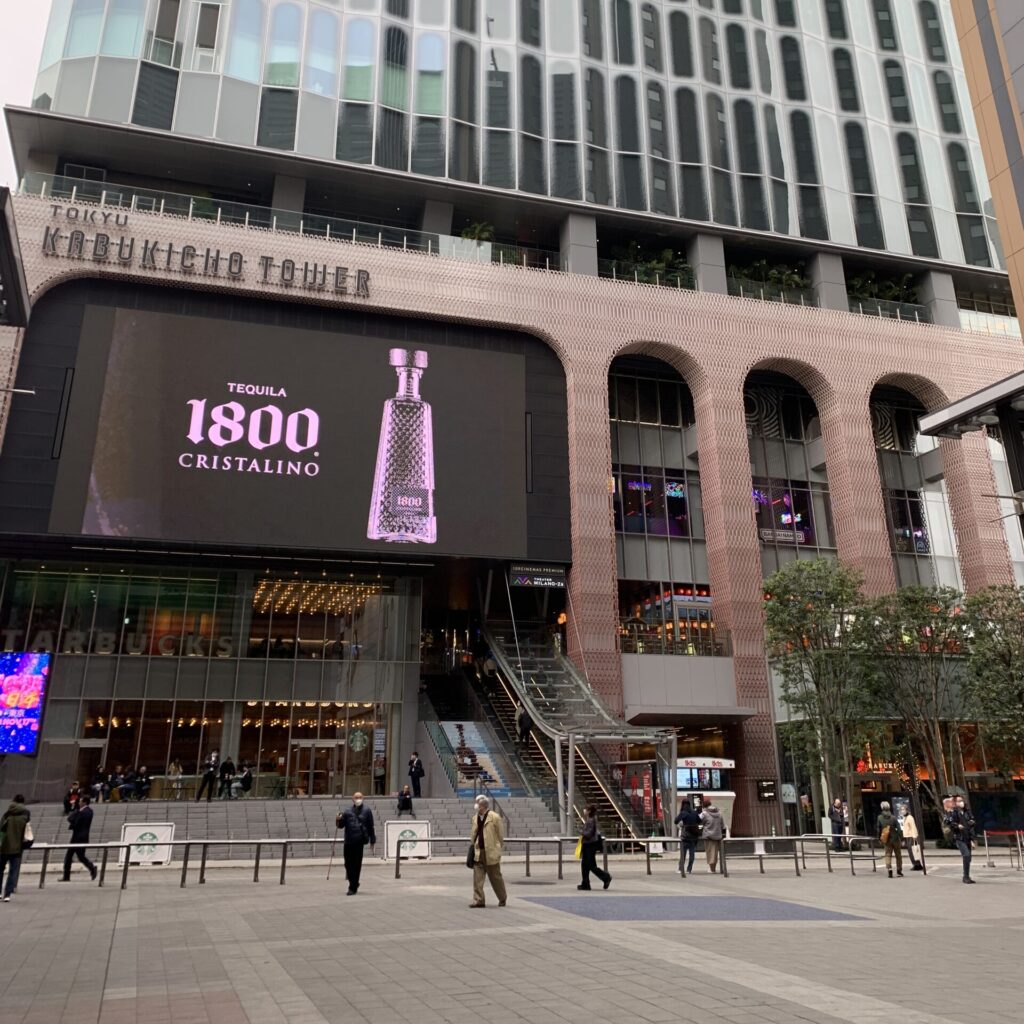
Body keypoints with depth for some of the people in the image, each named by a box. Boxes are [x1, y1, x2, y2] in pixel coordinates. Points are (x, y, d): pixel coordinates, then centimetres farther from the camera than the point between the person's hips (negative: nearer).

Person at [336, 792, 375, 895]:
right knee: (348, 863, 7)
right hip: (348, 841, 3)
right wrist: (339, 820, -12)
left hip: (359, 841, -3)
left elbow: (370, 827, 7)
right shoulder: (347, 812, 12)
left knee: (356, 864, -4)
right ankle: (354, 884, 27)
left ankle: (353, 887, 4)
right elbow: (341, 825, 9)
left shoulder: (367, 811, 6)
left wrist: (372, 840, 5)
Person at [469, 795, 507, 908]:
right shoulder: (475, 818, 8)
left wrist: (497, 849, -3)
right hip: (478, 852, 5)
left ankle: (503, 898, 27)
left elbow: (500, 836, -5)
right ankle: (478, 900, 6)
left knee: (495, 877, 8)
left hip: (491, 852, -5)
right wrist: (473, 847, 10)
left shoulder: (494, 817, -10)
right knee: (477, 877, -1)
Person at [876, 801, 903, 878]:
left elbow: (878, 829, 1)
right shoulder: (893, 817, -9)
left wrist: (879, 839, 12)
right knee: (898, 855, 14)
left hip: (886, 840, 1)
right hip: (895, 839, -1)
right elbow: (899, 829, -10)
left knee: (888, 854, 5)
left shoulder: (879, 818, -4)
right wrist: (901, 839, -4)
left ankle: (889, 869, -13)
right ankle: (899, 871, 18)